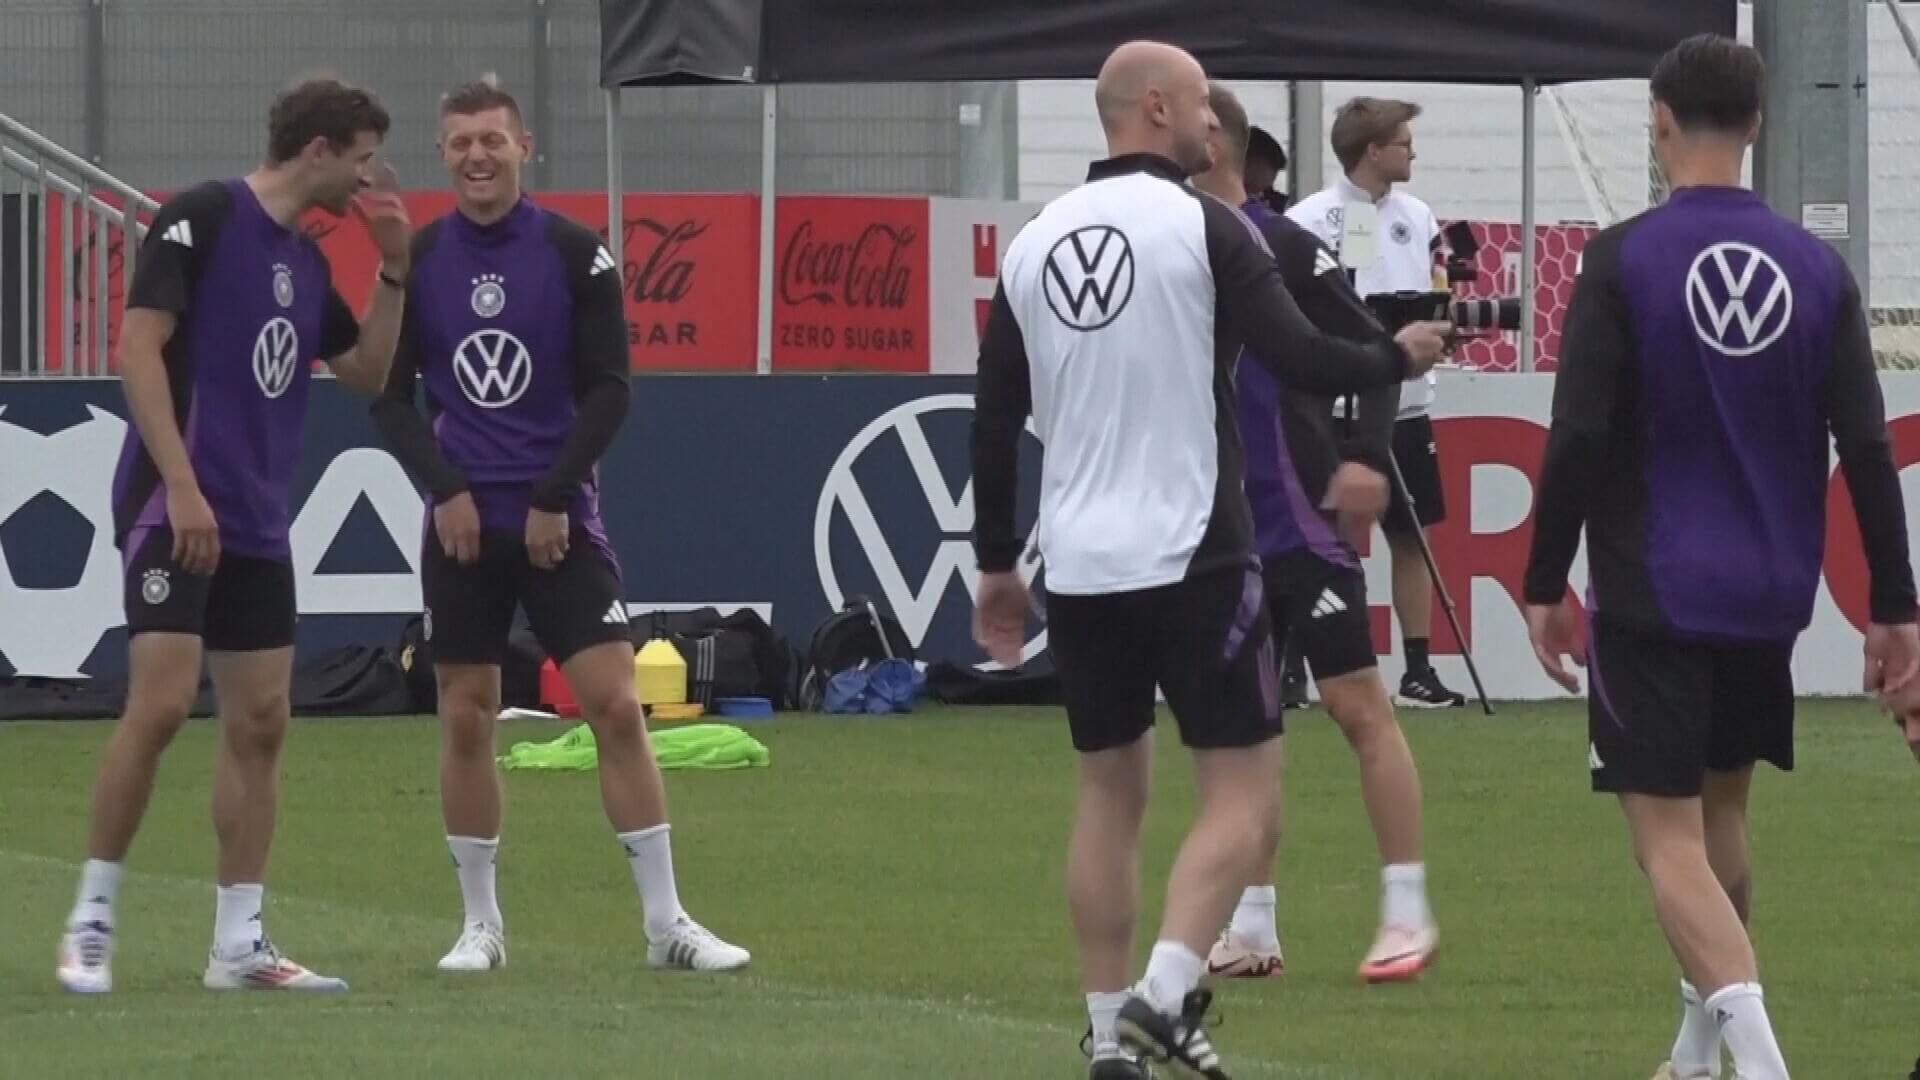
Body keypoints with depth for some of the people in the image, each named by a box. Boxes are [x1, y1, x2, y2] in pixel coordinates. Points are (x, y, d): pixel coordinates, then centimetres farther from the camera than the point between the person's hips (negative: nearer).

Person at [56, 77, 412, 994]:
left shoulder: (307, 262, 15)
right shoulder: (202, 218, -8)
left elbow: (367, 372, 21)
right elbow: (138, 346, -14)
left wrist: (393, 270, 8)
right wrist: (182, 487, -20)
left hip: (258, 524, 8)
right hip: (174, 507, -8)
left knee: (260, 721, 4)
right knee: (161, 704, -16)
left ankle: (238, 944, 7)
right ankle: (91, 921, -5)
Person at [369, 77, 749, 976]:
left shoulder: (574, 253, -3)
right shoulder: (418, 260, 2)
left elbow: (608, 390, -3)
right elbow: (389, 397, 5)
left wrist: (554, 497, -10)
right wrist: (445, 488, -8)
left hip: (559, 520, -2)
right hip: (462, 522, 2)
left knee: (615, 704, -8)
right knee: (465, 720, 3)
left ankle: (665, 921, -4)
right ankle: (480, 924, 15)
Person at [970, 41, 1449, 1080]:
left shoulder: (1034, 242, 9)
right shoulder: (1202, 225, -8)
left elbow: (994, 419, 12)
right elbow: (1300, 360, -13)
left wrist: (997, 564, 21)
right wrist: (1400, 356, 7)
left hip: (1079, 565, 6)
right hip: (1192, 558, -6)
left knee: (1110, 792, 14)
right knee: (1242, 790, -1)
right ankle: (1167, 993, -17)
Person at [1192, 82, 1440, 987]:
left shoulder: (1282, 249, -10)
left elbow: (1371, 351, -11)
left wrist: (1365, 458, -22)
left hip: (1300, 520, -6)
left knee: (1358, 703, -4)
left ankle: (1407, 912, 0)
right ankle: (1252, 928, 13)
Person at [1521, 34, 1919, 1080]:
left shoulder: (1621, 260, -10)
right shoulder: (1818, 270, 1)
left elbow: (1577, 438, -12)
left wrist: (1545, 584, -3)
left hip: (1653, 595, -5)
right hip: (1770, 596, 5)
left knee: (1669, 834, -5)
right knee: (1721, 807, 23)